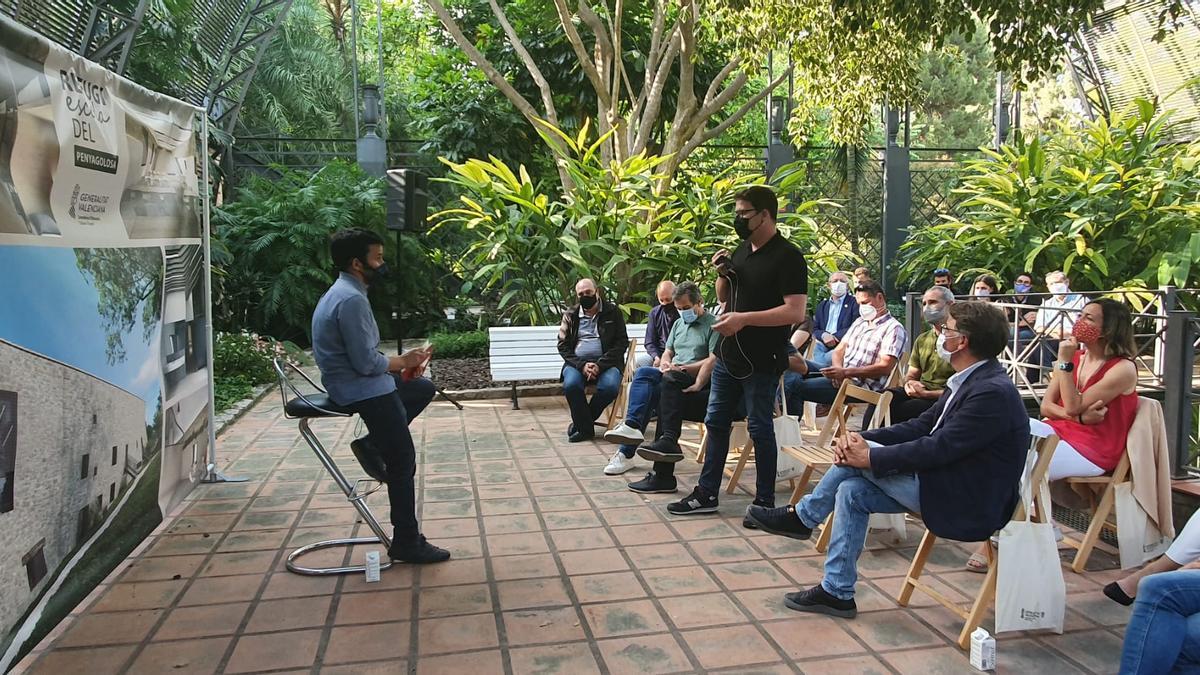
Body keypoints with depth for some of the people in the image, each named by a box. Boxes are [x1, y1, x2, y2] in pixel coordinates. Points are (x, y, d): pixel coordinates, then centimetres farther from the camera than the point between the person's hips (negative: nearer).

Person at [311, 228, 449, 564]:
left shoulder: (345, 292, 11)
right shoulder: (351, 300, -22)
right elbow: (366, 362, -24)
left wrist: (401, 363, 6)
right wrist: (403, 361, -7)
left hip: (354, 381, 10)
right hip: (362, 389, -10)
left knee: (424, 388, 24)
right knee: (403, 461, -5)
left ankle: (372, 445, 15)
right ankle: (406, 542, 2)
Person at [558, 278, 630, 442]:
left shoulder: (613, 312, 9)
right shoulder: (570, 315, 14)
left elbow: (622, 342, 1)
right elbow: (563, 346, 7)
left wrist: (599, 365, -12)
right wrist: (582, 365, -11)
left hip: (606, 363, -1)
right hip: (577, 362, 1)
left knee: (610, 387, -33)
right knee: (571, 385, -32)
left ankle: (581, 421, -8)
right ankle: (585, 428, -12)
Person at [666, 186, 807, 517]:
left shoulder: (787, 257, -14)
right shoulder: (742, 250, 11)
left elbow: (795, 312, -22)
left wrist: (744, 319, -26)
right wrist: (722, 273, 0)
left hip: (761, 362, -8)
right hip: (728, 355, 8)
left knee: (760, 429, 3)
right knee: (716, 423, 13)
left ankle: (765, 501, 17)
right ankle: (707, 493, 24)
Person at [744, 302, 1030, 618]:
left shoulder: (992, 391, -22)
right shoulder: (970, 381, 10)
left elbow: (939, 447, -27)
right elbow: (922, 426, 7)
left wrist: (870, 457, -20)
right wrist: (862, 439, -7)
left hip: (967, 503, -9)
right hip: (949, 485, 9)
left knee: (859, 455, -16)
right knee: (852, 490, -2)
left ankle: (801, 516, 2)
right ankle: (836, 593, 5)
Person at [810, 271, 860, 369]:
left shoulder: (855, 303, 8)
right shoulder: (822, 305, 25)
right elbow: (815, 329, 19)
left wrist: (834, 337, -13)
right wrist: (823, 335, -7)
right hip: (822, 345, 4)